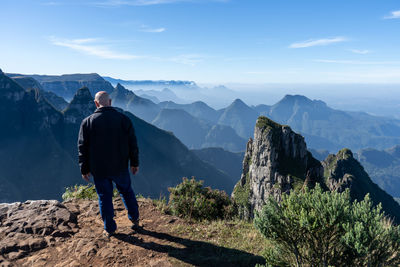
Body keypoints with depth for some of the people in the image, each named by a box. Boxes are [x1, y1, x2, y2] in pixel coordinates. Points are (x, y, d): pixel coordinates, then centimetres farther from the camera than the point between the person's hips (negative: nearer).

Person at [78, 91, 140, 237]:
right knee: (126, 190, 21)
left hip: (99, 170, -1)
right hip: (120, 167, 1)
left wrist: (84, 169, 5)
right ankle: (135, 219, 30)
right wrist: (134, 163, 7)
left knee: (104, 197, 12)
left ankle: (109, 229, 24)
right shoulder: (123, 119, -5)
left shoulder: (87, 122, -7)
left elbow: (83, 148, -4)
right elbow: (132, 144, -3)